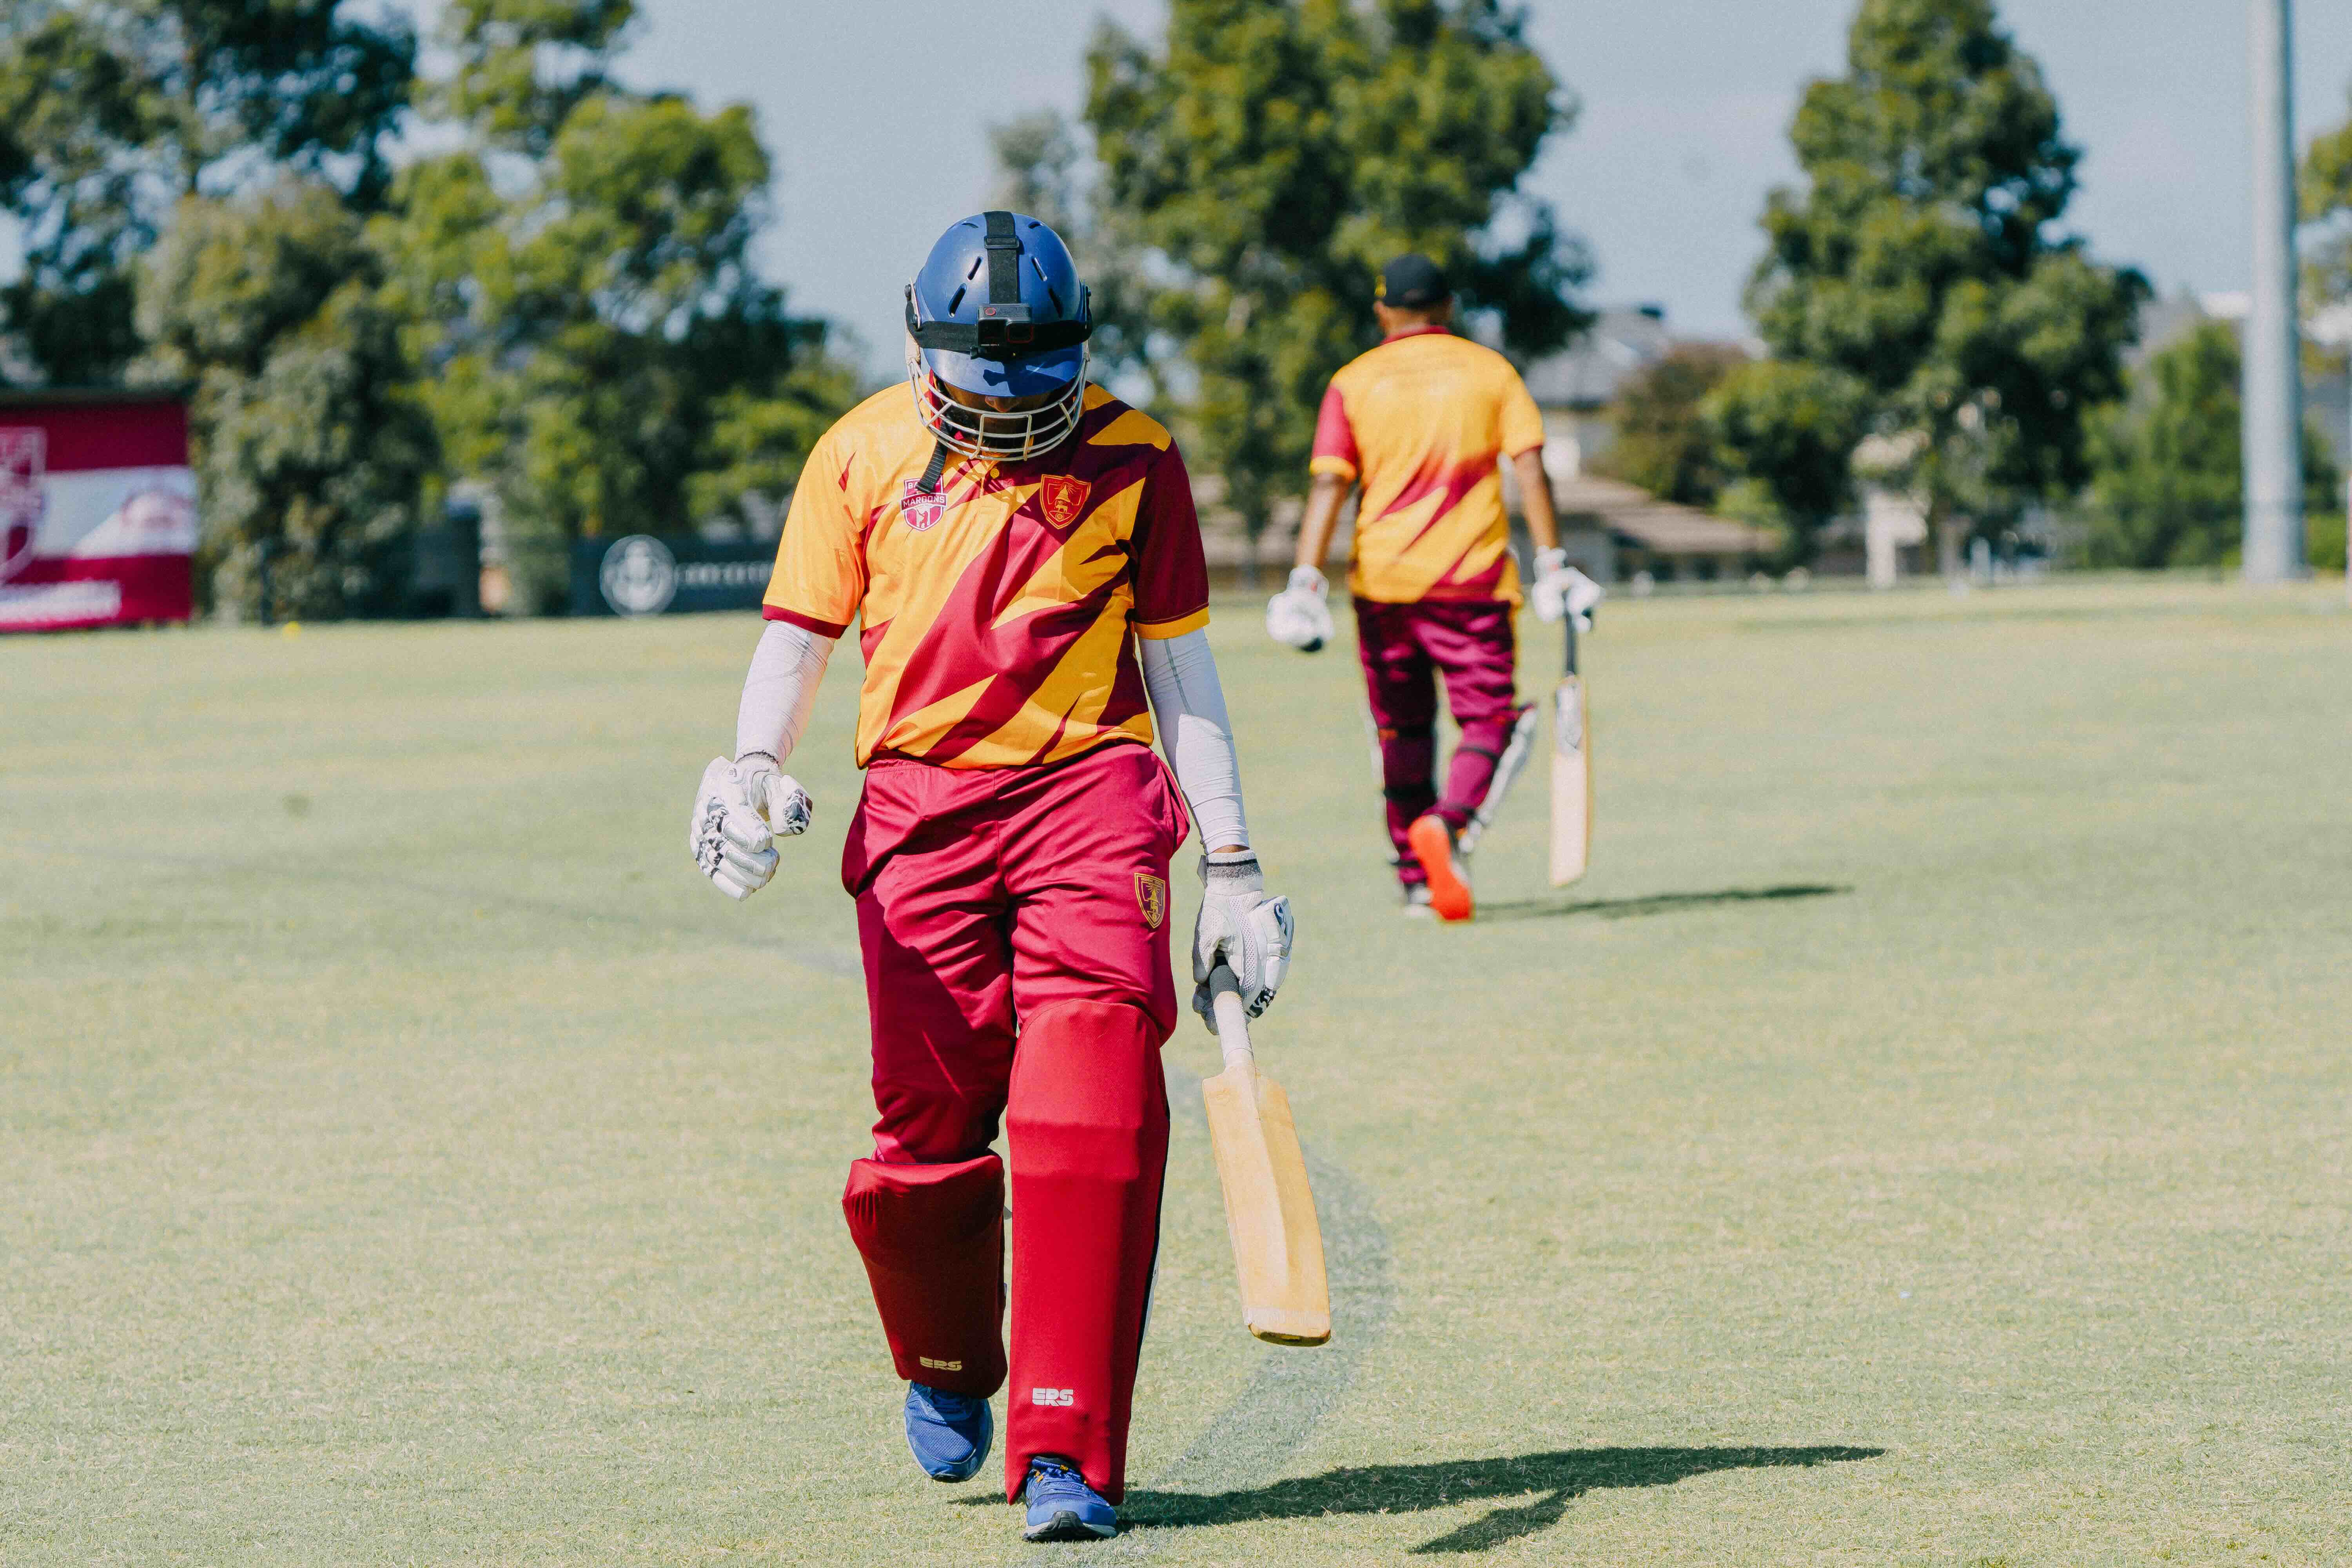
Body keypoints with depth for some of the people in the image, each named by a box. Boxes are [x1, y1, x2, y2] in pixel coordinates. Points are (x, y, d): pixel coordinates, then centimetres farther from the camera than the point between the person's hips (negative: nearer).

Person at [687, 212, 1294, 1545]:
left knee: (1093, 1119, -14)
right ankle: (947, 1372, 29)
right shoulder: (863, 455, 7)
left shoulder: (1133, 459, 5)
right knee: (931, 1124, -1)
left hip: (1092, 794, -1)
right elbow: (798, 637, 9)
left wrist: (1233, 863, 7)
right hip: (920, 807, 1)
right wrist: (754, 769, -11)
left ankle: (1066, 1453, -13)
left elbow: (1180, 670, 9)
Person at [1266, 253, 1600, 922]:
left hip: (1383, 579, 2)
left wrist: (1305, 583, -10)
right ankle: (1451, 823, -26)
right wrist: (1552, 564, -6)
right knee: (1490, 720, 1)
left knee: (1403, 730, 13)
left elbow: (1329, 485, -5)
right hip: (1473, 582, -2)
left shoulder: (1354, 383, 6)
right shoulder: (1491, 371, 6)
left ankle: (1417, 879, 14)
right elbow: (1530, 468, -5)